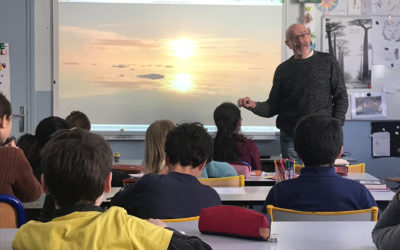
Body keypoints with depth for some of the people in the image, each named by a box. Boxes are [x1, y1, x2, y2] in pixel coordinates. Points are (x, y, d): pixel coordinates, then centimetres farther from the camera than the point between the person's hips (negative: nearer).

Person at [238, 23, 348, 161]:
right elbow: (273, 107, 11)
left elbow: (341, 98, 5)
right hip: (290, 138, 1)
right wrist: (254, 106, -9)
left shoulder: (327, 62, 6)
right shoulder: (283, 69, 10)